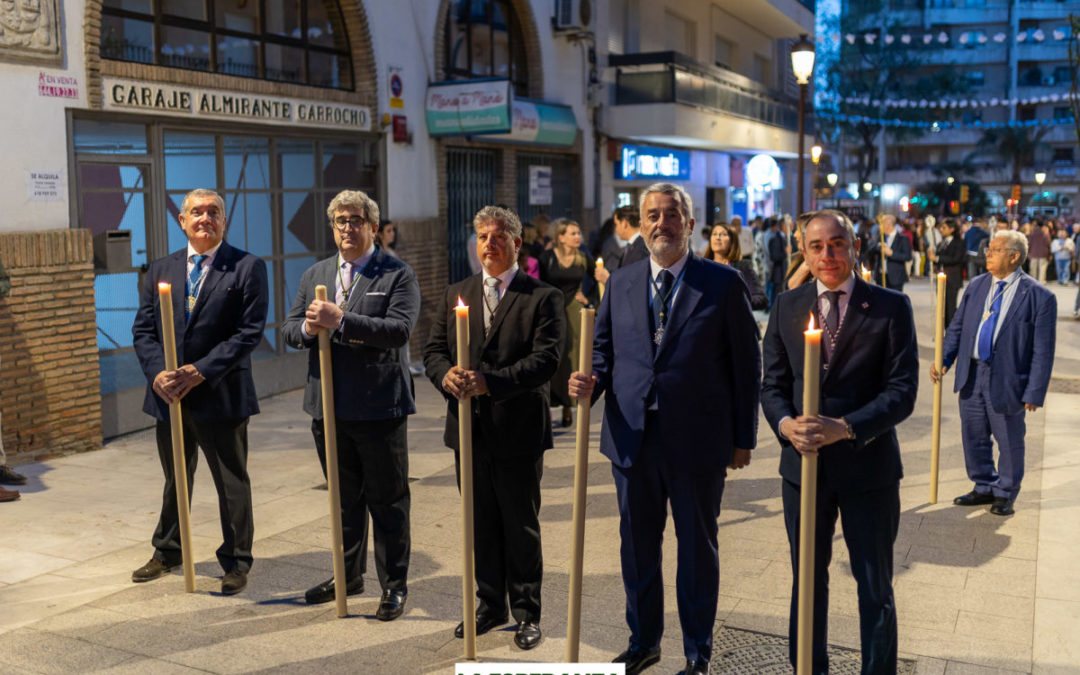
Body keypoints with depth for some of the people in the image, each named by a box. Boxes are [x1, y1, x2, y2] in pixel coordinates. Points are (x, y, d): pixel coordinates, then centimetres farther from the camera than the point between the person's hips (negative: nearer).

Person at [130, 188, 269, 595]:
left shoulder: (247, 268, -5)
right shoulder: (161, 270, 10)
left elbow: (249, 332, -13)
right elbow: (143, 330, 6)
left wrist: (200, 371, -18)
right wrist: (157, 373, -12)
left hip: (221, 395, -4)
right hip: (168, 394, 5)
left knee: (232, 483, 6)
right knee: (175, 480, 20)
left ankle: (236, 562, 21)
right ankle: (168, 551, 39)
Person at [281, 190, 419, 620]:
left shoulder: (398, 275, -5)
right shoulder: (315, 275, 13)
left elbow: (399, 329, -19)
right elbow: (289, 329, 10)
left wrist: (341, 321, -24)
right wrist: (308, 328, -13)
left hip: (379, 407, -5)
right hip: (328, 406, 5)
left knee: (387, 500, 5)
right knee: (344, 498, 18)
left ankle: (394, 584, 17)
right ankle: (348, 575, 33)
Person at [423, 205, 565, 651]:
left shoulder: (543, 298, -4)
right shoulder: (456, 295, 11)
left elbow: (545, 359, -15)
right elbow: (433, 349, 8)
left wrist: (489, 381, -24)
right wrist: (446, 375, -15)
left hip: (518, 431, -4)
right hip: (468, 429, 4)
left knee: (521, 526, 7)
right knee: (480, 524, 14)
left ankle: (527, 612, 21)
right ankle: (489, 605, 29)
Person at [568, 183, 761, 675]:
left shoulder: (723, 284, -4)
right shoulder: (621, 284, 8)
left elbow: (746, 364, -3)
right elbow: (604, 349, 13)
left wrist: (743, 437, -4)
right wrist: (590, 381, -10)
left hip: (698, 440, -3)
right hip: (633, 437, 4)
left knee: (698, 549, 11)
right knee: (637, 546, 15)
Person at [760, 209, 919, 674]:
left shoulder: (891, 308, -6)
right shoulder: (786, 307, 4)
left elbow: (902, 391, -11)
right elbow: (773, 384, 5)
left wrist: (843, 427, -23)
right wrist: (786, 424, -16)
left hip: (868, 466, -3)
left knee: (875, 588, 10)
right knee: (807, 580, 17)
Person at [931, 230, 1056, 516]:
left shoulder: (1039, 297, -10)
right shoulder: (976, 286, 6)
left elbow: (1043, 351, -9)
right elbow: (957, 327, 12)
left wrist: (1034, 393, -12)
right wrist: (944, 359, -2)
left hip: (1007, 380, -5)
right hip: (972, 374, 5)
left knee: (1009, 441, 10)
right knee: (974, 437, 16)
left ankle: (1005, 494, 30)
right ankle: (985, 487, 35)